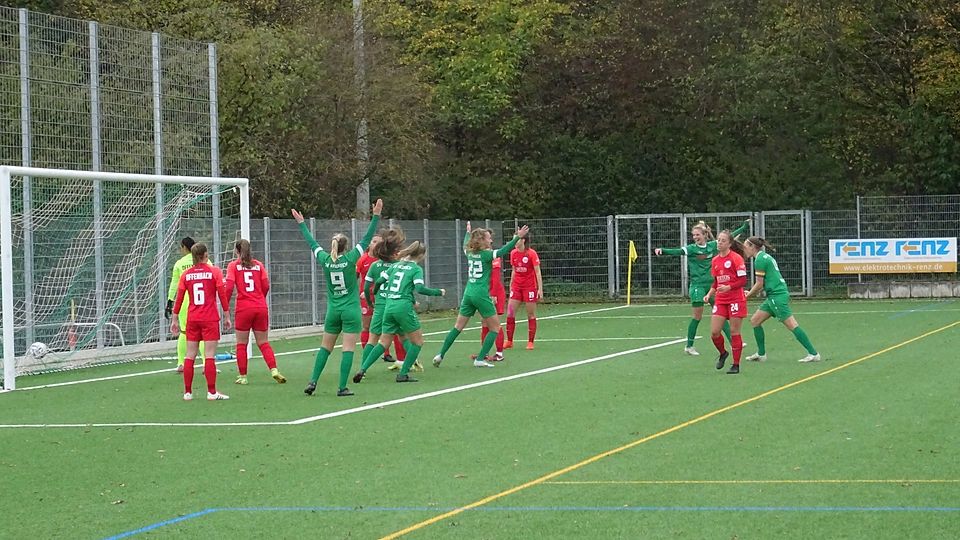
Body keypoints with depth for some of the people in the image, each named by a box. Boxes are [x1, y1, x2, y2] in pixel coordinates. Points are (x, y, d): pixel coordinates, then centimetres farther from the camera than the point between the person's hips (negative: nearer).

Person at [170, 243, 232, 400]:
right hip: (210, 319, -3)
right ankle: (212, 392, -3)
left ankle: (188, 392, 10)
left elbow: (179, 298, 5)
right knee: (209, 356, -3)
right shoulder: (214, 272, -3)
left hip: (192, 319, 3)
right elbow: (223, 295, -4)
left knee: (189, 356, 7)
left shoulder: (186, 274, 4)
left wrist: (175, 319, 12)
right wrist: (227, 316, 3)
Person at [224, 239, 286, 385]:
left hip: (243, 309, -3)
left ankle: (242, 376, 9)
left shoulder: (233, 266, 0)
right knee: (263, 342, 10)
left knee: (241, 344, 8)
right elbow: (266, 286, 4)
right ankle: (274, 370, -6)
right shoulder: (259, 265, 8)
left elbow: (229, 287, -11)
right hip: (261, 308, 3)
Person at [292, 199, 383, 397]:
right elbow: (367, 238, -8)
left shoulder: (325, 260, 0)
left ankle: (313, 382, 8)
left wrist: (301, 223, 26)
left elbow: (312, 242, 14)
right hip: (351, 310, -4)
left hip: (333, 310, 4)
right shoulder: (350, 258, -9)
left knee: (325, 348, 13)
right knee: (348, 349, -3)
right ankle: (342, 387, -7)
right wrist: (376, 216, -7)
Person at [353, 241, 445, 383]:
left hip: (389, 307, 6)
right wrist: (438, 292, -3)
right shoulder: (416, 269, -2)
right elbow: (420, 289, -16)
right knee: (418, 341, 9)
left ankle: (362, 370, -1)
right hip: (404, 306, -6)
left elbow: (379, 281, 12)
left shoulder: (395, 265, 15)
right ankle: (403, 374, 3)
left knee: (384, 343, 12)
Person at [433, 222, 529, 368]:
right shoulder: (486, 254, -10)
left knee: (458, 327, 16)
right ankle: (480, 359, -1)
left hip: (468, 294, 7)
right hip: (481, 294, -7)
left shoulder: (469, 253, 8)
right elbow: (503, 251, -23)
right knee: (495, 327, 5)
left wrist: (468, 232, 48)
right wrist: (517, 237, -28)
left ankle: (440, 355, 12)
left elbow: (465, 245, 32)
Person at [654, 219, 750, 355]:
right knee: (697, 316, -1)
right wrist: (662, 250, -40)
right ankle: (689, 346, 9)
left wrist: (744, 227, 18)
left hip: (712, 284, 4)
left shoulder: (713, 246, 4)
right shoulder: (691, 248, -7)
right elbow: (676, 251, -22)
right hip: (697, 286, -4)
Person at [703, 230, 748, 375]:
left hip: (736, 300, -5)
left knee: (734, 333, -1)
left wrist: (728, 287, -23)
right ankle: (723, 353, 27)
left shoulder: (736, 258, -9)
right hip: (720, 300, 6)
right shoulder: (715, 261, 10)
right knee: (714, 332, -2)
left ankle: (736, 365, 8)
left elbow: (743, 280, -12)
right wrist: (709, 294, 4)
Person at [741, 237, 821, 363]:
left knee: (791, 325, -10)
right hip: (773, 296, 10)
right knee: (755, 321, 13)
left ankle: (813, 354, -11)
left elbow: (759, 284, -11)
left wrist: (748, 295, 3)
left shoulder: (760, 259, -11)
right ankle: (761, 354, 17)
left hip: (777, 295, -10)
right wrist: (751, 293, 14)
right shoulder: (765, 257, 19)